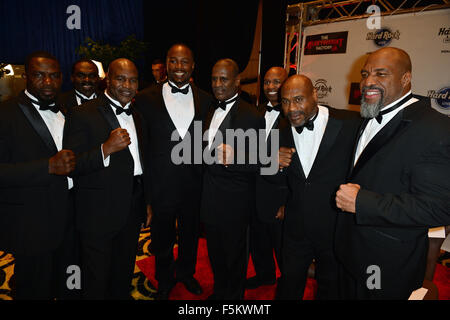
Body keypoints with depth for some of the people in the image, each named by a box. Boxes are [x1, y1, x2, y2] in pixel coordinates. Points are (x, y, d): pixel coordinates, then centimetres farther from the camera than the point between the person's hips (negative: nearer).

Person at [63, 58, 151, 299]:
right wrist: (107, 148, -30)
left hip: (133, 210, 6)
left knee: (124, 274, 22)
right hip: (99, 213, -6)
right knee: (96, 282, 11)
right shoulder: (84, 115, -11)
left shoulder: (137, 117, 11)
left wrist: (147, 201, 16)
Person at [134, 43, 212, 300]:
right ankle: (165, 279, 45)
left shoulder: (205, 100, 0)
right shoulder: (147, 98, -5)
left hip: (194, 183, 2)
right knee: (163, 237, 18)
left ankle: (186, 272, 49)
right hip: (162, 183, -1)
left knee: (191, 233, 21)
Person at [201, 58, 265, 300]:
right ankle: (219, 292, 47)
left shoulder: (251, 116, -17)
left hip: (234, 201, -7)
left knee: (234, 255, 14)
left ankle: (234, 296, 38)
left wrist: (232, 158, -33)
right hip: (210, 198, 8)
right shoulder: (212, 112, 9)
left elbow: (256, 165, -18)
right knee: (215, 253, 24)